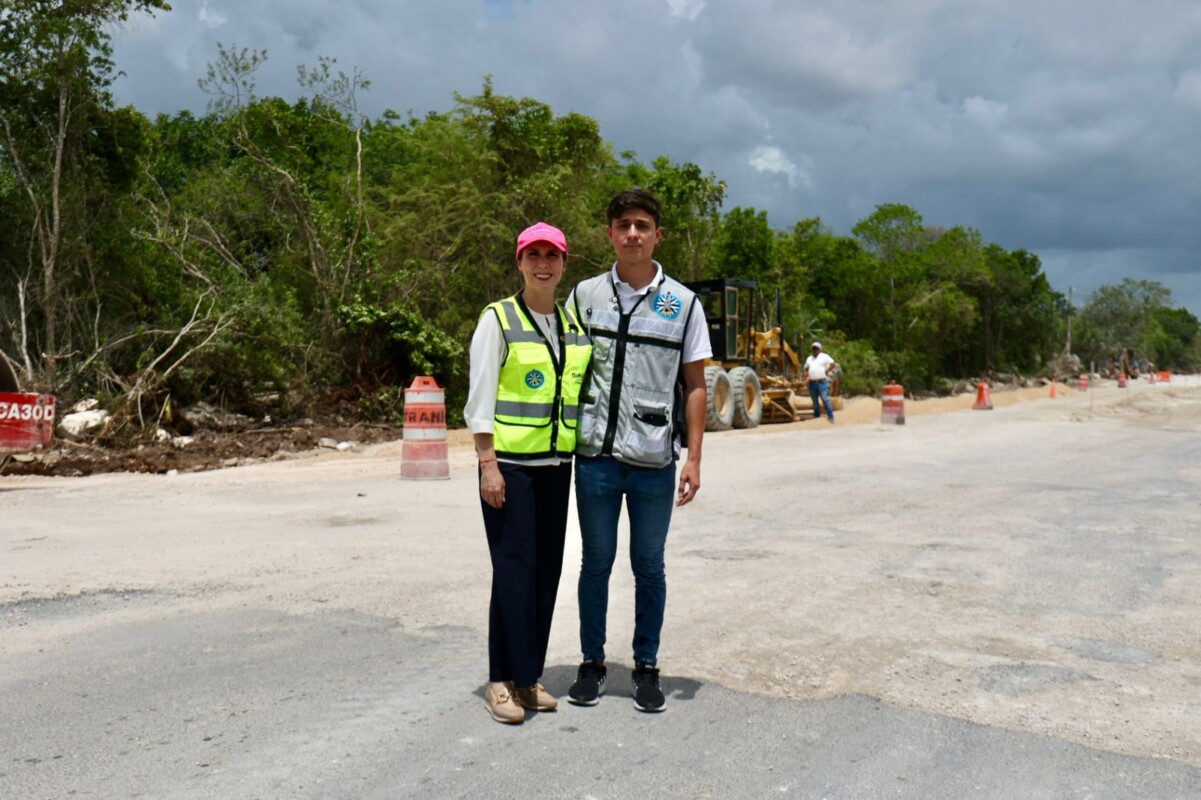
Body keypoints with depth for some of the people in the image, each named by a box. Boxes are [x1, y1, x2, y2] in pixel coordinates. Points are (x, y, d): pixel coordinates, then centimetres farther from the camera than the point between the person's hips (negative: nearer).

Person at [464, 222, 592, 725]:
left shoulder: (574, 325, 13)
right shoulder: (498, 319, -3)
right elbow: (480, 398, -7)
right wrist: (488, 463, -13)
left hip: (556, 465, 5)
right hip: (509, 464, -5)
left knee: (547, 570, 7)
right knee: (514, 571, -5)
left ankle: (530, 676, 19)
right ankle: (503, 681, 6)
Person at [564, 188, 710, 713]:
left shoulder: (683, 303, 3)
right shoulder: (585, 295, 5)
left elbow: (694, 385, 4)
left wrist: (693, 457, -2)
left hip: (655, 461, 0)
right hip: (596, 456, 1)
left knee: (649, 567, 10)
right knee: (596, 562, 10)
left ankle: (646, 667, 24)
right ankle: (592, 664, 25)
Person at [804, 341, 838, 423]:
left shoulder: (824, 357, 3)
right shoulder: (809, 358, 20)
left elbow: (833, 364, -6)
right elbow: (806, 369, 26)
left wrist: (826, 371, -9)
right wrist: (806, 374, 6)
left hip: (822, 382, -5)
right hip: (812, 382, 6)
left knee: (825, 399, -12)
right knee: (815, 401, 7)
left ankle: (831, 417, -11)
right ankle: (816, 416, 13)